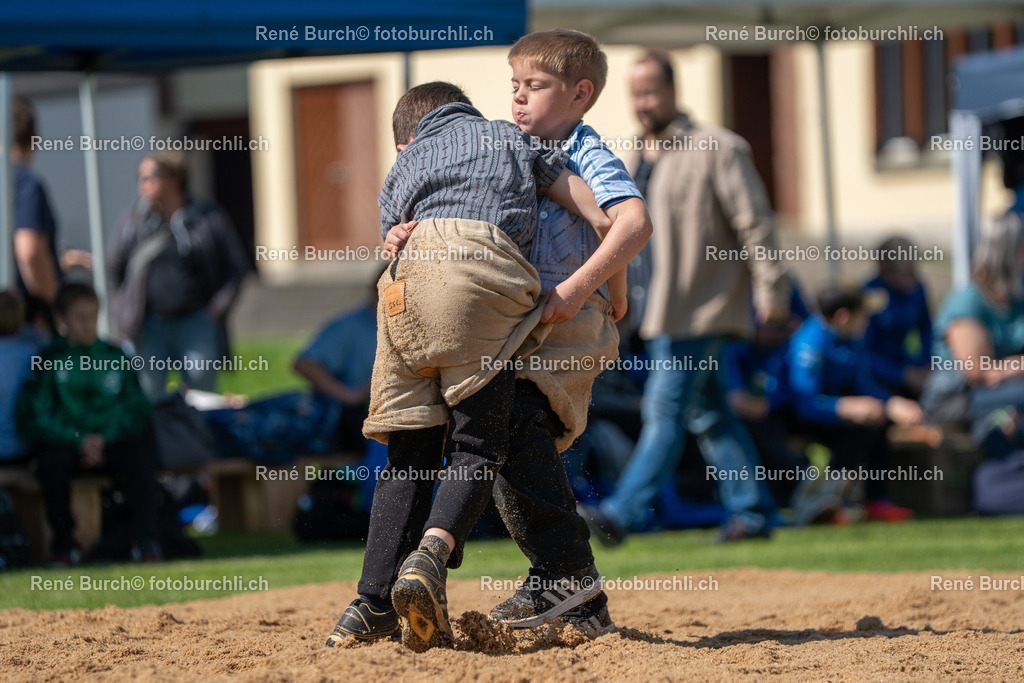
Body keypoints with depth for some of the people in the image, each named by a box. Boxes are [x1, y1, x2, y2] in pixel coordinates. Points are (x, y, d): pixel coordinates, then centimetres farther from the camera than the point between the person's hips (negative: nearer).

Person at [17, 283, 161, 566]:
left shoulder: (115, 357, 9)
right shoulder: (49, 361, 0)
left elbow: (136, 409, 8)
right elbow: (33, 418, -6)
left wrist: (104, 439, -9)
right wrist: (79, 441, -17)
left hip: (111, 442, 2)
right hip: (66, 444, -2)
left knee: (142, 455, -29)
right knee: (51, 462, -34)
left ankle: (145, 540, -23)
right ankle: (64, 545, -16)